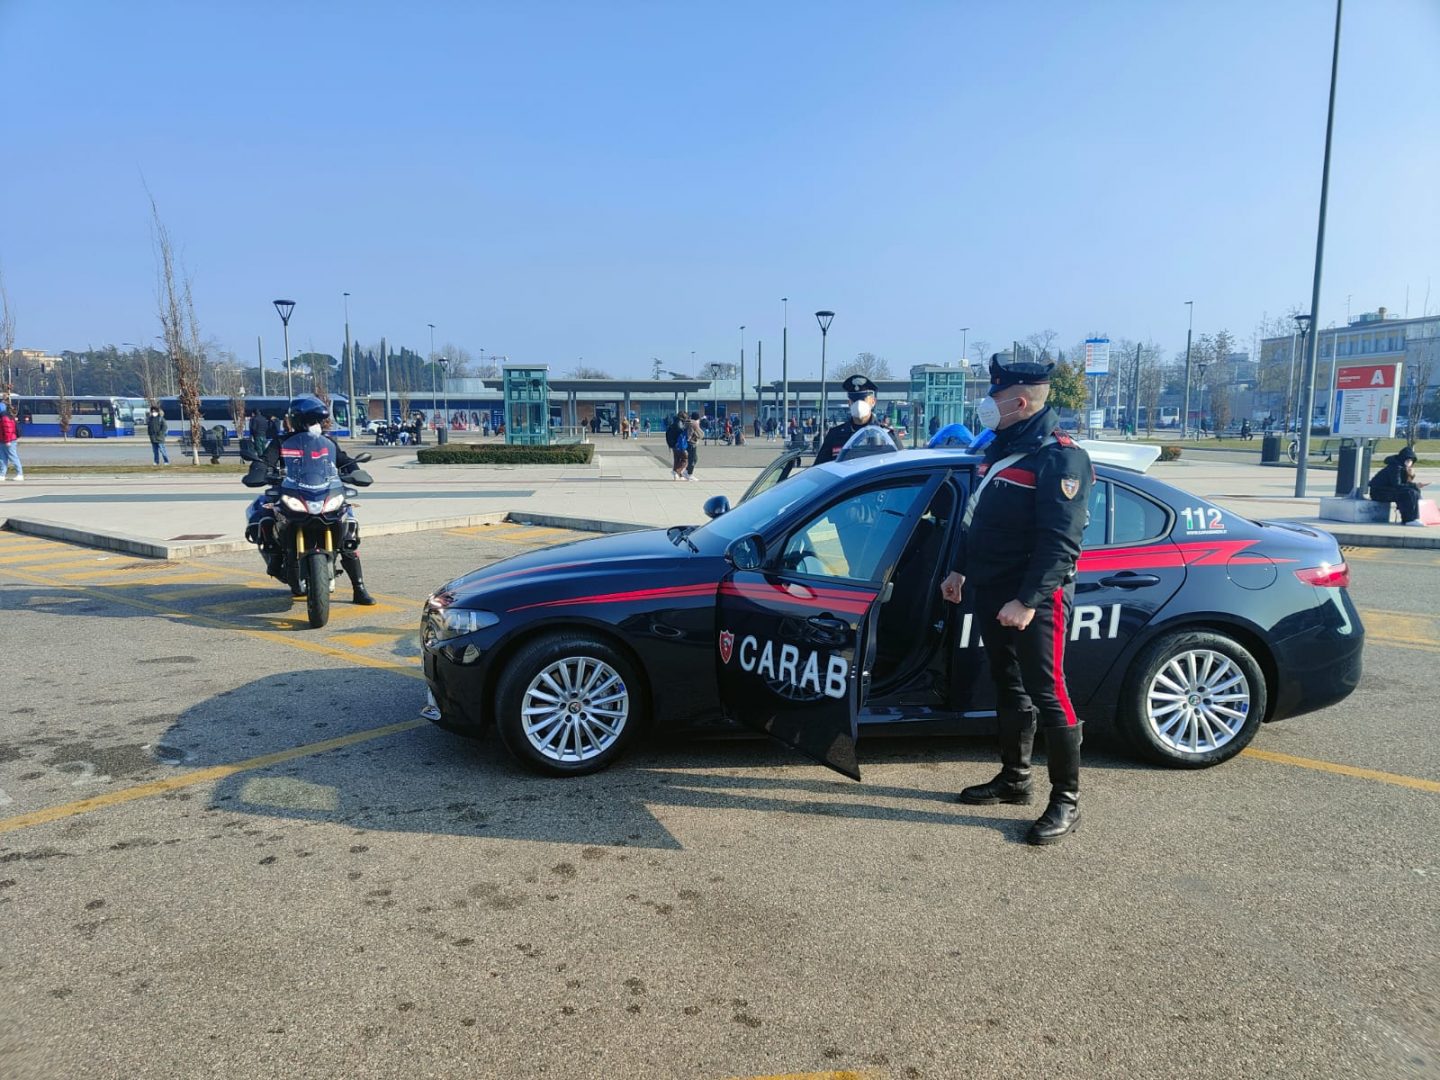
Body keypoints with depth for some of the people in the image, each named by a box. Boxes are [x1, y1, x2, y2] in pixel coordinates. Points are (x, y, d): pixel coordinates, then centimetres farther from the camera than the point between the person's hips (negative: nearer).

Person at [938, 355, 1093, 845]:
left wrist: (1028, 600, -26)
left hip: (1033, 598, -9)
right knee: (1008, 687, 16)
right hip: (991, 592, 9)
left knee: (1046, 694, -4)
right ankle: (1013, 778, 30)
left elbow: (1060, 541, -22)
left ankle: (1066, 800, 7)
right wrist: (960, 569, 20)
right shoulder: (1001, 447, 13)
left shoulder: (1059, 456, -15)